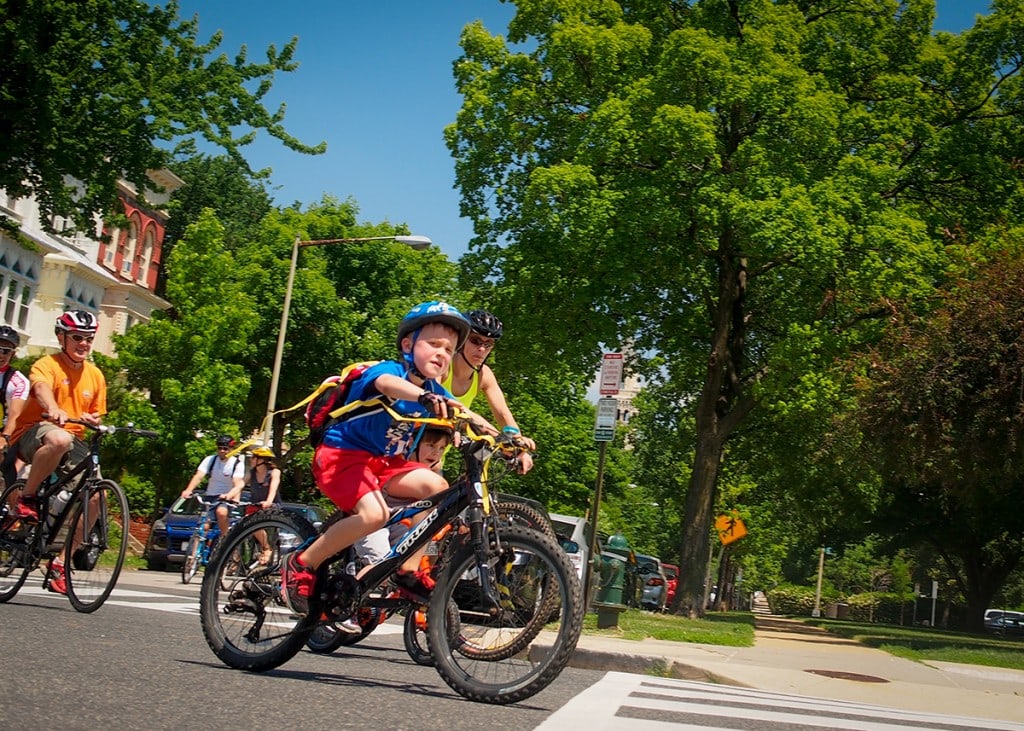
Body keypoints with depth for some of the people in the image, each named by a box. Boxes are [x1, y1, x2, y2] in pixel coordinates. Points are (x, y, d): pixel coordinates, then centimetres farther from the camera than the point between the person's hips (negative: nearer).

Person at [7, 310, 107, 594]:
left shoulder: (95, 376, 10)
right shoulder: (47, 365, -7)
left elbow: (97, 416, 18)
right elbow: (41, 388, -30)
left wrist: (92, 420, -8)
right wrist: (54, 410, -53)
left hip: (73, 440, 6)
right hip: (33, 433, -6)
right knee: (59, 439, -42)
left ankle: (59, 562, -3)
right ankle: (27, 497, -18)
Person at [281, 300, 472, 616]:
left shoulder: (434, 391, 3)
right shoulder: (388, 370, -18)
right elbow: (387, 383, -42)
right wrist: (424, 397, -64)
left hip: (385, 463, 7)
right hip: (342, 455, -7)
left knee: (436, 486, -15)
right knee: (374, 514, -30)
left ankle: (408, 572, -5)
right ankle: (301, 564, -10)